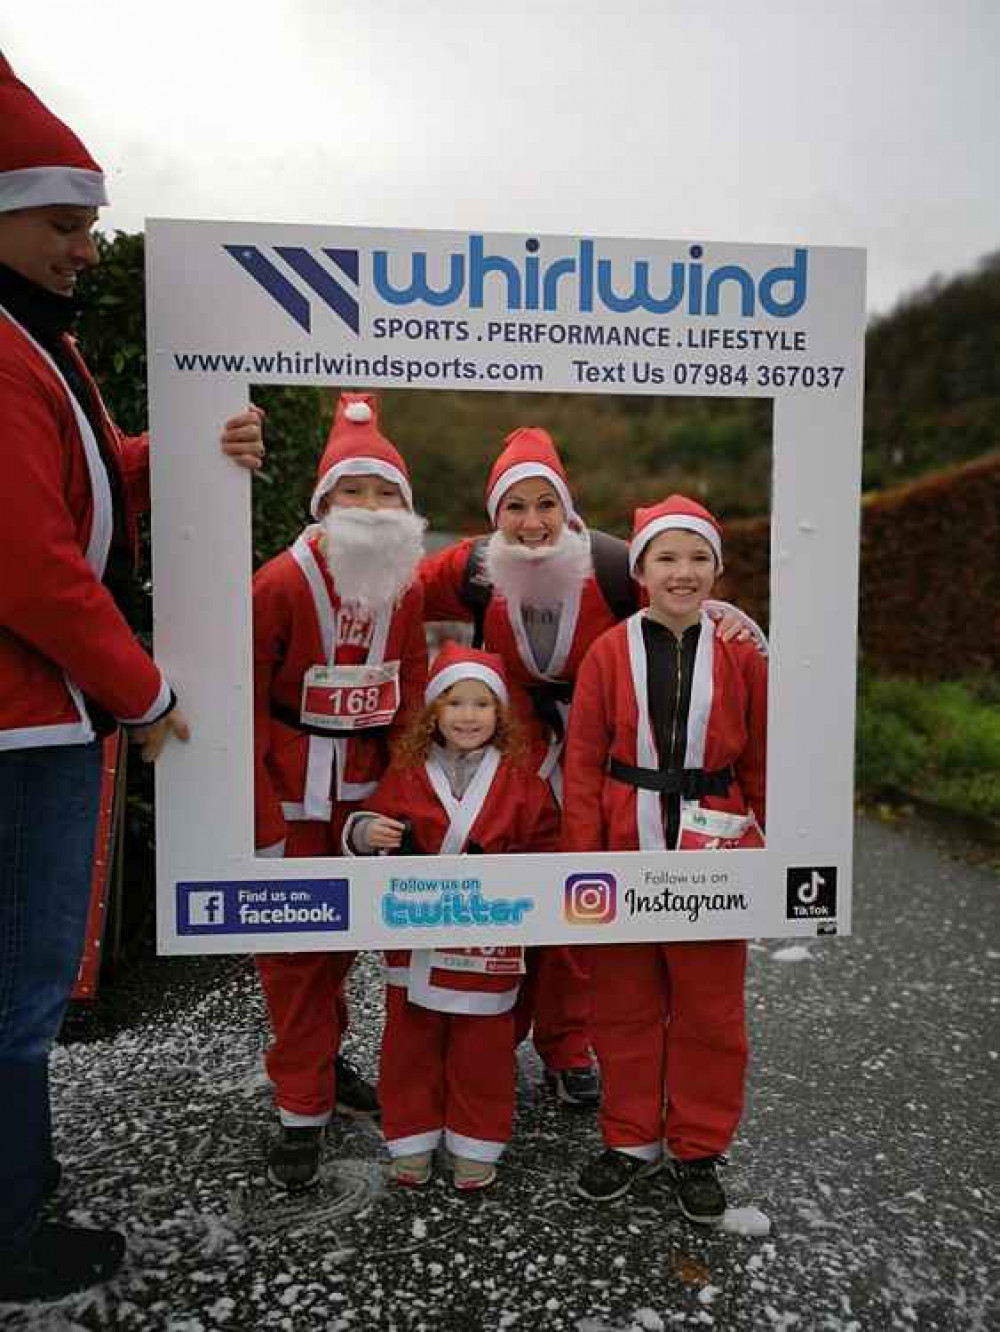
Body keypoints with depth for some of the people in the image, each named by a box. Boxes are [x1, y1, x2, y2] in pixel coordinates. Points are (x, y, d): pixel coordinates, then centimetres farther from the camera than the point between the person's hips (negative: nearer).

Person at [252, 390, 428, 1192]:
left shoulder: (407, 588, 1)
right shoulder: (282, 583, -16)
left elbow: (412, 695, 6)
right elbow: (251, 707, -14)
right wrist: (261, 821, -14)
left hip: (365, 782, 5)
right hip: (291, 786, -5)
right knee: (293, 942, 3)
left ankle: (321, 1055, 39)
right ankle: (304, 1109, 17)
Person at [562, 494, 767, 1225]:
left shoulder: (741, 657, -1)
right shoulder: (609, 653, -3)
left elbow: (760, 768, 4)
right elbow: (584, 763, -2)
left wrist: (767, 855, 4)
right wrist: (585, 857, -5)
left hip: (711, 855, 0)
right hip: (627, 849, 0)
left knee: (709, 1010, 13)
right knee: (625, 1005, 14)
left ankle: (698, 1150, 33)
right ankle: (633, 1138, 34)